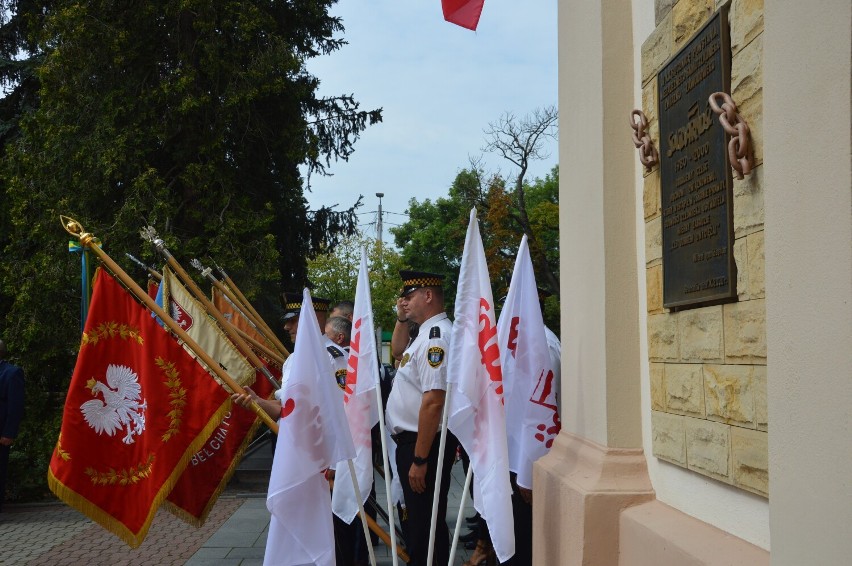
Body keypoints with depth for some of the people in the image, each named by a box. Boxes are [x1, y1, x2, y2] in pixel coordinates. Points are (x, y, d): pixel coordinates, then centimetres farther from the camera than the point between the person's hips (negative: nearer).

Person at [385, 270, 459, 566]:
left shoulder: (436, 335, -20)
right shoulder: (429, 333, 12)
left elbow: (433, 401, -26)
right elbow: (399, 353, 35)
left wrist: (419, 459, -25)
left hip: (425, 443, -11)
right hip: (411, 440, 11)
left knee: (424, 524, 0)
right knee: (422, 519, 20)